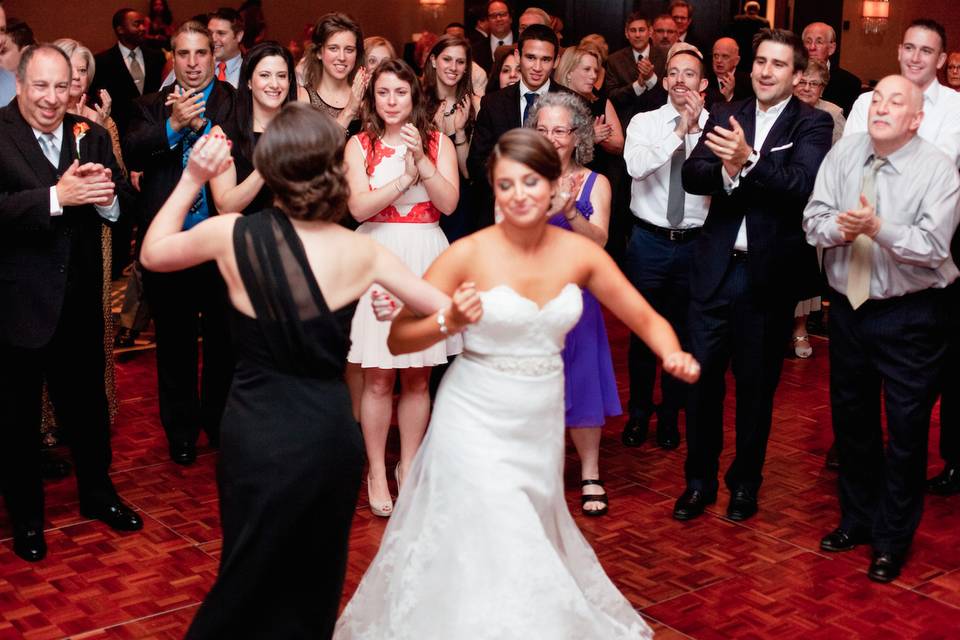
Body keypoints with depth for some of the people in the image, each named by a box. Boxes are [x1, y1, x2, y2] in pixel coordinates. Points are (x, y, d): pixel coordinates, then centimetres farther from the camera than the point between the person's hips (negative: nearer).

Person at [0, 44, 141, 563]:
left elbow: (120, 208, -1)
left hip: (79, 300, 4)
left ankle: (97, 492, 41)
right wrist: (57, 198, -33)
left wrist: (106, 197, -22)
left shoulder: (91, 137, 2)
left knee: (87, 402, 19)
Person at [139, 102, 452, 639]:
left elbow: (152, 253, 11)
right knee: (314, 583, 22)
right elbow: (445, 308, -1)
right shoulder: (359, 252, -10)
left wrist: (191, 180, 13)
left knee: (251, 580, 22)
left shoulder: (231, 234, -9)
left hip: (255, 431, 1)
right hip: (328, 431, 0)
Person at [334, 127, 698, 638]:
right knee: (489, 553, -3)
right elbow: (399, 338, -11)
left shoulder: (580, 253, -5)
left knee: (534, 543, 21)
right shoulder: (468, 254, -15)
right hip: (477, 422, -4)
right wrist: (451, 322, -29)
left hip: (541, 425, 4)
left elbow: (644, 316, 4)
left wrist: (673, 354, -16)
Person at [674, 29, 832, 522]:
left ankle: (745, 483, 30)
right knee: (702, 379, 7)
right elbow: (691, 175, -6)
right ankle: (699, 480, 25)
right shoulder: (724, 116, 5)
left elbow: (802, 185, -20)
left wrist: (748, 161, -33)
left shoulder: (812, 124, -4)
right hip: (715, 268, 2)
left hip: (770, 273, -2)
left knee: (756, 386, 12)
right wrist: (724, 170, -26)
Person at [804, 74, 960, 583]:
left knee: (906, 427, 4)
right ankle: (857, 519, 38)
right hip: (848, 307, 5)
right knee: (851, 419, 17)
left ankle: (892, 540, 21)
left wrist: (878, 228, -34)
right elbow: (813, 219, -4)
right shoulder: (843, 153, 0)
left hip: (910, 316, -4)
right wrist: (838, 227, -25)